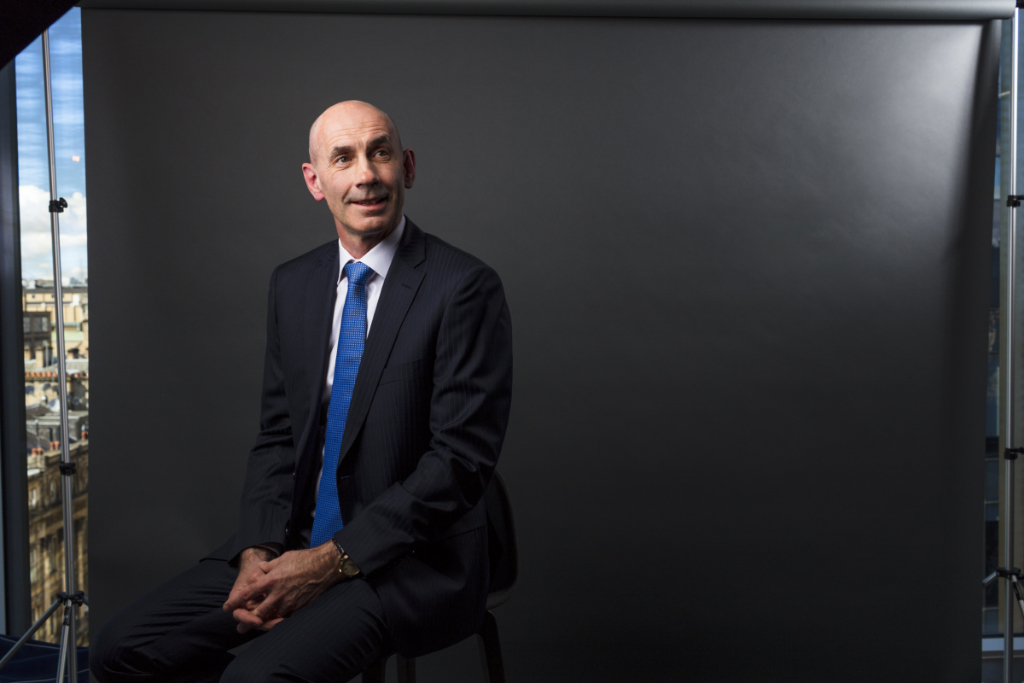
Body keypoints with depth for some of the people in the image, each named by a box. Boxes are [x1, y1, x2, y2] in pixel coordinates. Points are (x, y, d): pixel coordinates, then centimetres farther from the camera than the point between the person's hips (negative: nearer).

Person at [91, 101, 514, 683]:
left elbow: (462, 459, -16)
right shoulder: (293, 285, 9)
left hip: (410, 559, -6)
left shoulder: (465, 287, -12)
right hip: (295, 543, 6)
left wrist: (333, 561, -17)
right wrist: (258, 551, -6)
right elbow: (277, 434, 10)